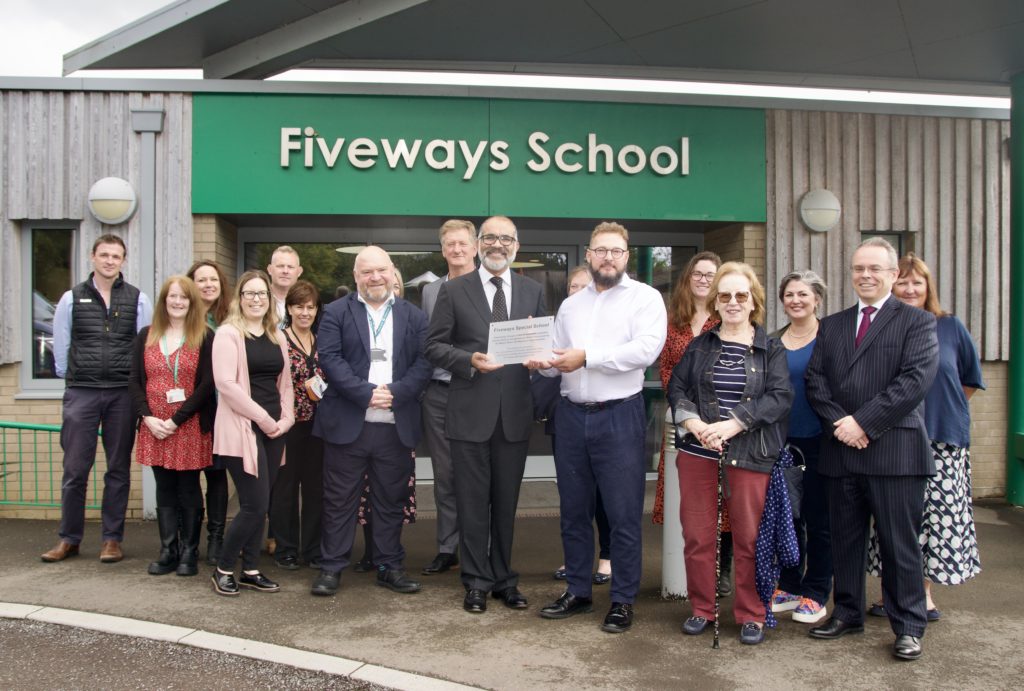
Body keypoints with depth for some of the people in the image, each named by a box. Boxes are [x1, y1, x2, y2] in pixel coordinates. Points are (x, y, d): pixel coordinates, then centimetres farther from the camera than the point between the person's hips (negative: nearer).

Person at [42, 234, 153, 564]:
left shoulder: (138, 299, 4)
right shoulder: (72, 298, 5)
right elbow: (61, 345, 9)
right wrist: (69, 376, 11)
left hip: (123, 394, 0)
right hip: (81, 392, 0)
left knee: (119, 469, 6)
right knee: (75, 468, 2)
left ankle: (112, 539, 16)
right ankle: (69, 539, 16)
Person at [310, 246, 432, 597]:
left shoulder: (413, 315, 9)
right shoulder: (336, 312, 4)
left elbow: (424, 362, 1)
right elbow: (329, 357, -7)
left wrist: (395, 392, -14)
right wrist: (366, 393, -17)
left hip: (396, 426, 2)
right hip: (347, 423, -1)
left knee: (391, 501, 11)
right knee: (339, 500, 6)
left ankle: (389, 567, 22)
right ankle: (331, 567, 18)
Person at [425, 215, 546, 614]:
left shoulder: (533, 292, 9)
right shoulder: (454, 291, 1)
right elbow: (434, 346, -1)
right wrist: (470, 361, -17)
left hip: (515, 414, 3)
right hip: (471, 413, -2)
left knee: (506, 503, 13)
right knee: (473, 503, 6)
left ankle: (503, 579, 27)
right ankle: (477, 582, 20)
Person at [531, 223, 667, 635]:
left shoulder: (645, 298, -1)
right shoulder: (570, 305, 16)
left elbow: (646, 349, -16)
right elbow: (557, 357, 16)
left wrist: (586, 357, -16)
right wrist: (545, 362, -8)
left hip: (620, 416, -5)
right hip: (571, 415, 5)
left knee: (624, 515, 1)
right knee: (573, 511, 13)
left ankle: (623, 601, 15)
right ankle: (577, 592, 27)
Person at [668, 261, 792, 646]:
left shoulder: (771, 349, 4)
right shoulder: (699, 346, 10)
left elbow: (780, 396, -7)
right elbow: (676, 387, 6)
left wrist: (733, 424, -18)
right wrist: (694, 423, -13)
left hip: (749, 455, -2)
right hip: (697, 453, 2)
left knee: (749, 538, 5)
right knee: (697, 535, 7)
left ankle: (751, 615, 20)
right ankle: (701, 608, 23)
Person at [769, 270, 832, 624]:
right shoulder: (773, 342, 9)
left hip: (819, 442, -4)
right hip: (782, 442, 4)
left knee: (819, 519, 5)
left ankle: (816, 594, 17)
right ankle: (789, 587, 24)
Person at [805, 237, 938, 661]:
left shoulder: (917, 322, 1)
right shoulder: (831, 326, 15)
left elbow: (916, 379, -12)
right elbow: (815, 381, 7)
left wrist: (863, 421, -16)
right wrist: (838, 422, -9)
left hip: (894, 450, -4)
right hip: (842, 450, 4)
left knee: (899, 543, 3)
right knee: (845, 539, 13)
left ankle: (908, 626, 17)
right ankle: (848, 613, 27)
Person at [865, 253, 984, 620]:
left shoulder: (950, 327, 3)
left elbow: (971, 379, 15)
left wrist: (943, 408, 12)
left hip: (943, 441, 1)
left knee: (938, 516, 3)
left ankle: (924, 592, 18)